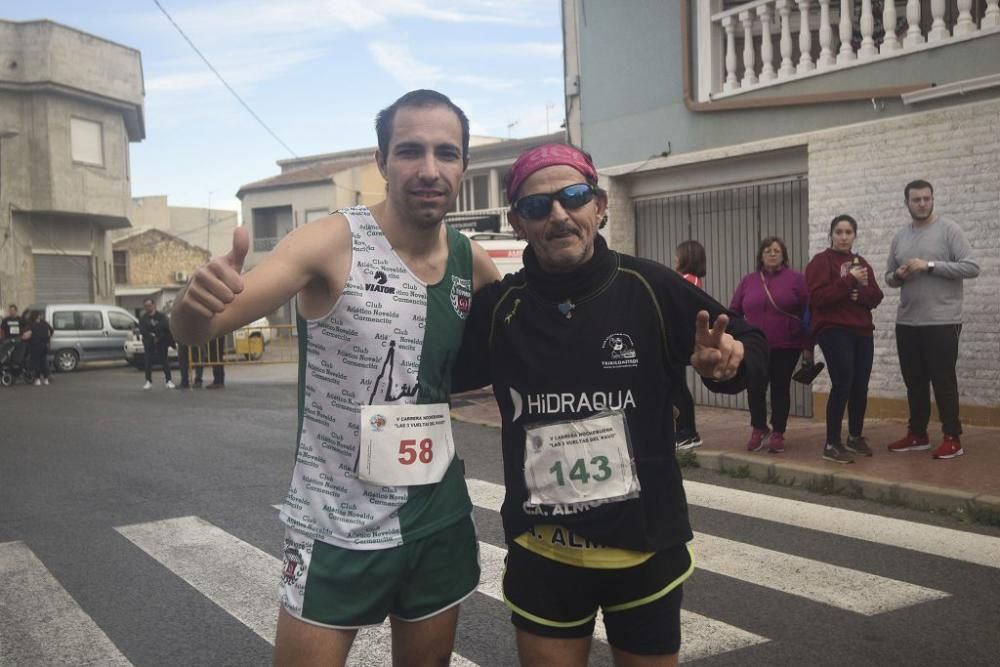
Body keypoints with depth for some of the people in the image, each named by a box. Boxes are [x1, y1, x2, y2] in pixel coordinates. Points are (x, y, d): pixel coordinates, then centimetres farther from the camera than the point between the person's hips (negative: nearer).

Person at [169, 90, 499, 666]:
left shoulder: (472, 261, -1)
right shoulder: (333, 242, -14)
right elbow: (196, 333, -20)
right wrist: (199, 300, -41)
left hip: (440, 522, 5)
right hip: (337, 527, -4)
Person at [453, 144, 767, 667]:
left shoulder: (650, 289, -11)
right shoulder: (497, 306, -7)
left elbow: (749, 344, 0)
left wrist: (726, 363, -22)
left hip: (645, 546, 0)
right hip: (540, 555, 1)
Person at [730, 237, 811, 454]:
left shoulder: (796, 279, 0)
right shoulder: (748, 280, 8)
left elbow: (808, 313, -2)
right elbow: (734, 311, 8)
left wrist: (808, 346, -6)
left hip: (786, 348, -2)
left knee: (780, 389, 5)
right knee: (755, 389, 1)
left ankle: (777, 434, 17)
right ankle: (759, 430, 21)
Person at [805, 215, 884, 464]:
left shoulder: (861, 263, 17)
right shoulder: (821, 261, -3)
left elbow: (876, 297, 9)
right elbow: (817, 297, -16)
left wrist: (859, 294, -12)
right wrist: (849, 281, -17)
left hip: (862, 332, 6)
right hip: (833, 331, -6)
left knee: (860, 387, 6)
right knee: (843, 384, -14)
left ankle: (855, 437, 24)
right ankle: (832, 444, -7)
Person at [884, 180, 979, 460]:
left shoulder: (949, 229, -5)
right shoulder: (899, 237, 12)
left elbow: (971, 267, -13)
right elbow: (889, 277, 18)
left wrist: (930, 265, -18)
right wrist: (898, 275, -6)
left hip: (942, 322, -6)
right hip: (906, 323, 6)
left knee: (943, 381, -2)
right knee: (914, 382, 12)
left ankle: (952, 438, 7)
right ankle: (917, 434, 22)